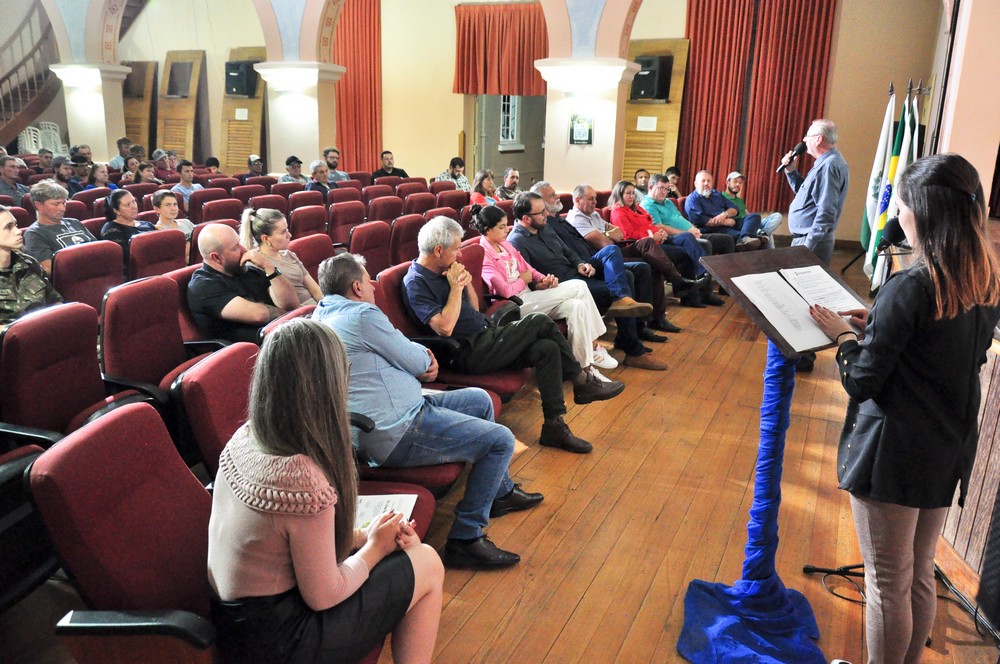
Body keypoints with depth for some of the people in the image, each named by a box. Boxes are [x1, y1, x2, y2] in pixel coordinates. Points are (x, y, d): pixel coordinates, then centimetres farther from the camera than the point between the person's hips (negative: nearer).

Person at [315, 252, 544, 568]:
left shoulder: (323, 314, 15)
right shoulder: (362, 314, -16)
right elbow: (417, 362, -10)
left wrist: (422, 361, 3)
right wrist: (426, 358, 14)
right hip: (398, 434, -11)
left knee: (480, 399, 22)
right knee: (501, 440, -11)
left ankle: (500, 491, 35)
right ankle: (465, 539, -5)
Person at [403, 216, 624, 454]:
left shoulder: (441, 271, 14)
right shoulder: (415, 282, -14)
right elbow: (444, 327, -25)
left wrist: (466, 282, 0)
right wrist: (456, 286, -17)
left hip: (484, 338, 9)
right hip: (469, 353, -9)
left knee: (547, 348, -11)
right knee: (539, 322, -16)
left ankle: (554, 426, -6)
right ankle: (583, 382, 0)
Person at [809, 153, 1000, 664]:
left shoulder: (910, 289, -23)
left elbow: (862, 382, -19)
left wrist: (846, 336, -3)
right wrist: (878, 325, 8)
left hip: (896, 451, -8)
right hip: (950, 449, 8)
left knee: (888, 583, 9)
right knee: (921, 575, 22)